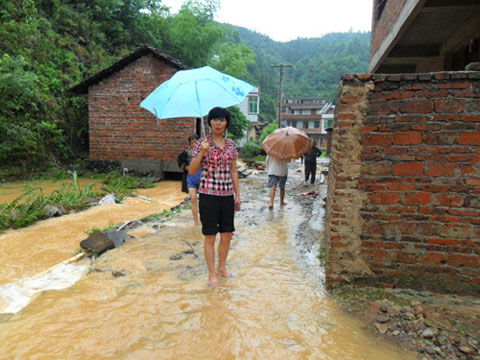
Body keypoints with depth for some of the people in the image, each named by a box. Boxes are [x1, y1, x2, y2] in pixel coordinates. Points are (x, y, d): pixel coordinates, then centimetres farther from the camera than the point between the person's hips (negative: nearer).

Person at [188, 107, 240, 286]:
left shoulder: (231, 144, 8)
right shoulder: (202, 143, -4)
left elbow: (233, 171, 13)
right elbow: (192, 170, -7)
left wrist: (237, 194, 10)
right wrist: (202, 152, -21)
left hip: (227, 194, 5)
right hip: (208, 194, -4)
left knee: (227, 234, 11)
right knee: (210, 236, 3)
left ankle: (222, 268, 30)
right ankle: (212, 273, 17)